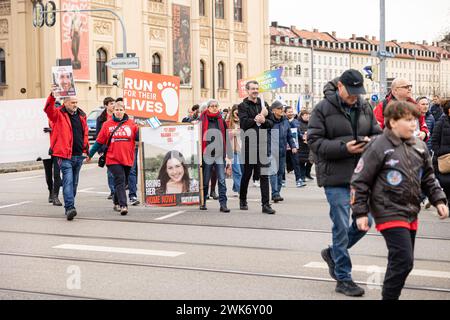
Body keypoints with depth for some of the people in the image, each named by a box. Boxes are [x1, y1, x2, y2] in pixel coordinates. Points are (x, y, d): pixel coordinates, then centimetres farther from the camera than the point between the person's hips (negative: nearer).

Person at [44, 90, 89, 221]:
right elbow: (48, 110, -23)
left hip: (79, 156, 6)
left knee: (74, 183, 14)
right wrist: (52, 96, -40)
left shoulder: (81, 115, 13)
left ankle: (69, 206, 27)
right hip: (65, 156, -6)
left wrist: (86, 149, 15)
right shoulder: (59, 114, -3)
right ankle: (70, 208, -21)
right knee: (68, 182, -15)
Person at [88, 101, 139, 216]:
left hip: (127, 158, 3)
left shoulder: (131, 124, 6)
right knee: (120, 180, -14)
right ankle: (123, 205, -20)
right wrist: (90, 154, 11)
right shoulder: (107, 125, 4)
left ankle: (117, 202, 31)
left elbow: (138, 137, 2)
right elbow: (99, 141, 9)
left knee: (124, 182, 13)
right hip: (113, 159, -3)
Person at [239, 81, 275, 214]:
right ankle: (243, 200, 27)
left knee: (264, 175, -2)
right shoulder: (243, 106, 1)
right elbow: (244, 123, -14)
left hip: (263, 144, 3)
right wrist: (257, 119, -17)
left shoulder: (264, 104, 13)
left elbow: (271, 123, 7)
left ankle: (266, 204, -2)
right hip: (248, 144, -3)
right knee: (246, 174, 10)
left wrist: (263, 120, -12)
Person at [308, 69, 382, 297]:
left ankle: (333, 253, 34)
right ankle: (343, 279, 11)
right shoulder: (323, 109, -6)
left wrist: (371, 141, -10)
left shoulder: (365, 108, 9)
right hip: (335, 176, -6)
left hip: (362, 174, 6)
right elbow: (314, 141, -10)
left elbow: (378, 134, 14)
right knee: (342, 226, -1)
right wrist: (344, 148, -21)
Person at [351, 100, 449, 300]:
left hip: (411, 213, 7)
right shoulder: (379, 147, -12)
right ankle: (389, 297, 1)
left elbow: (428, 178, 19)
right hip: (389, 213, -7)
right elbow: (359, 181, -10)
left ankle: (391, 294, 28)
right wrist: (360, 213, -11)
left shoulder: (419, 146, 7)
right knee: (403, 261, -13)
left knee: (401, 261, 13)